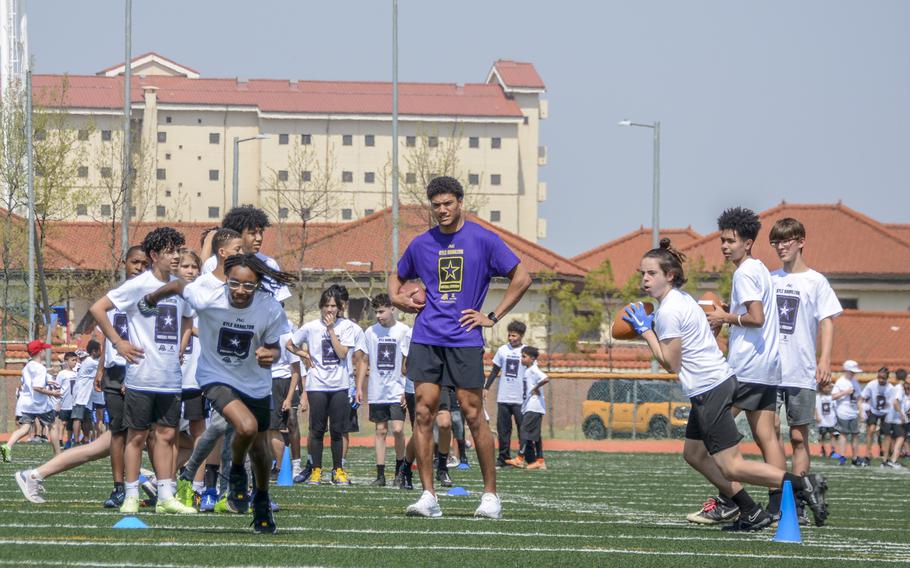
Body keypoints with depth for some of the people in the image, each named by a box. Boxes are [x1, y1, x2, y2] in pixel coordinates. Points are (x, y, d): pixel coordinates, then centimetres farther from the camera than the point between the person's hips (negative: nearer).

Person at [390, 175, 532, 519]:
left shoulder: (482, 239, 0)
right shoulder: (422, 244, 11)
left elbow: (521, 278, 3)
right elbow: (398, 276, 28)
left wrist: (493, 317, -1)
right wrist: (396, 297, 5)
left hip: (464, 339, -3)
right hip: (426, 339, 3)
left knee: (473, 414, -3)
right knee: (424, 412, -4)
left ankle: (490, 495, 7)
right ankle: (428, 496, -1)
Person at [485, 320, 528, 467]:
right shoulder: (502, 350, 8)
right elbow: (495, 371, 15)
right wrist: (486, 388, 8)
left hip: (520, 399, -3)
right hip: (503, 398, 3)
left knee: (523, 428, -2)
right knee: (503, 428, 3)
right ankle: (504, 457, 8)